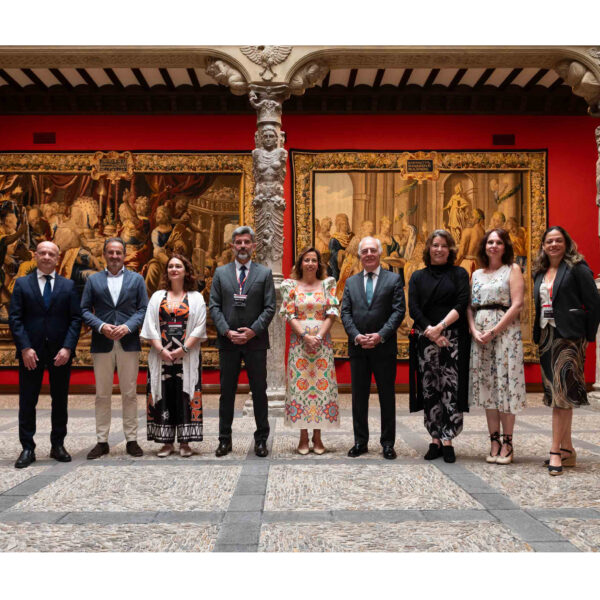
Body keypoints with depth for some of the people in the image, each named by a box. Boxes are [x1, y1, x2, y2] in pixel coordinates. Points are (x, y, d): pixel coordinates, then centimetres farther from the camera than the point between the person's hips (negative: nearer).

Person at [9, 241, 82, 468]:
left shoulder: (68, 286, 7)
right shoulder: (22, 284, 6)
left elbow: (75, 319, 2)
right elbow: (15, 318, 0)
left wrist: (67, 348, -10)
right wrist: (25, 348, -11)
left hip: (60, 352, 1)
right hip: (30, 352, -1)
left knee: (60, 400, 8)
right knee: (27, 401, 2)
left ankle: (58, 445, 18)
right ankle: (27, 448, 10)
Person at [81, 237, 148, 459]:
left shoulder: (136, 279, 10)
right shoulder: (93, 280, 11)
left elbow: (143, 308, 4)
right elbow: (84, 310, 6)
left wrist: (128, 327, -12)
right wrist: (101, 326, -11)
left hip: (129, 343, 0)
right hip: (102, 343, 1)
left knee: (129, 394, 3)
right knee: (102, 395, 4)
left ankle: (131, 440, 11)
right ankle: (102, 441, 12)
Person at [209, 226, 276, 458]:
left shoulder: (264, 273, 5)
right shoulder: (220, 273, 8)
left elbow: (269, 307, -1)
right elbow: (214, 306, 3)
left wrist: (253, 330, -13)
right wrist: (227, 331, -11)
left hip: (255, 341, -1)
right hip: (227, 342, 1)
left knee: (259, 392, 5)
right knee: (227, 392, 8)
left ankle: (261, 439, 15)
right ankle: (224, 439, 17)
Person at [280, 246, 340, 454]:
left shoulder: (327, 285, 8)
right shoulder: (291, 286, 7)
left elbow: (332, 314, 1)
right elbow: (289, 315, 1)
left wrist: (319, 336, -11)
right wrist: (305, 336, -12)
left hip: (322, 341, 1)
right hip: (299, 341, 0)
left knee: (322, 384, -1)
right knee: (300, 385, -2)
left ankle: (317, 437, 8)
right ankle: (303, 437, 7)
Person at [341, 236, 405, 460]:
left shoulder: (393, 279, 3)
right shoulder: (351, 282, 12)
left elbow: (399, 311, -5)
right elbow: (345, 313, 6)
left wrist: (381, 335, -15)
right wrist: (356, 336, -10)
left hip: (384, 347, -3)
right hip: (358, 348, 3)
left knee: (387, 396, 4)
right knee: (359, 397, 8)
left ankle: (388, 443, 13)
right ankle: (360, 441, 18)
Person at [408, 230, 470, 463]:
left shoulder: (459, 274, 9)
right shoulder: (418, 276, 13)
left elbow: (461, 304, -3)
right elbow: (413, 308, 3)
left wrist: (441, 326, -13)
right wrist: (430, 331, -10)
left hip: (453, 338, -1)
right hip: (425, 339, 2)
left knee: (451, 389, -6)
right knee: (430, 390, 2)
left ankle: (447, 440, 0)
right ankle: (435, 440, 8)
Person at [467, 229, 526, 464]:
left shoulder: (513, 269, 3)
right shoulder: (477, 274, 16)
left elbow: (517, 305, -8)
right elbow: (469, 306, 12)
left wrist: (493, 331, -14)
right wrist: (474, 330, -7)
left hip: (505, 331, -4)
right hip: (480, 333, 5)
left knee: (504, 383, -5)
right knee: (486, 385, 4)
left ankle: (507, 443, 2)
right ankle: (494, 441, 10)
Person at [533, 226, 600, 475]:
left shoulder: (577, 268, -4)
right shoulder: (540, 273, 15)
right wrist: (539, 336, 8)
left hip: (568, 336, -7)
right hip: (545, 337, 7)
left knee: (562, 393, -10)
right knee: (556, 394, 9)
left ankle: (556, 451, -8)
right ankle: (567, 449, 17)